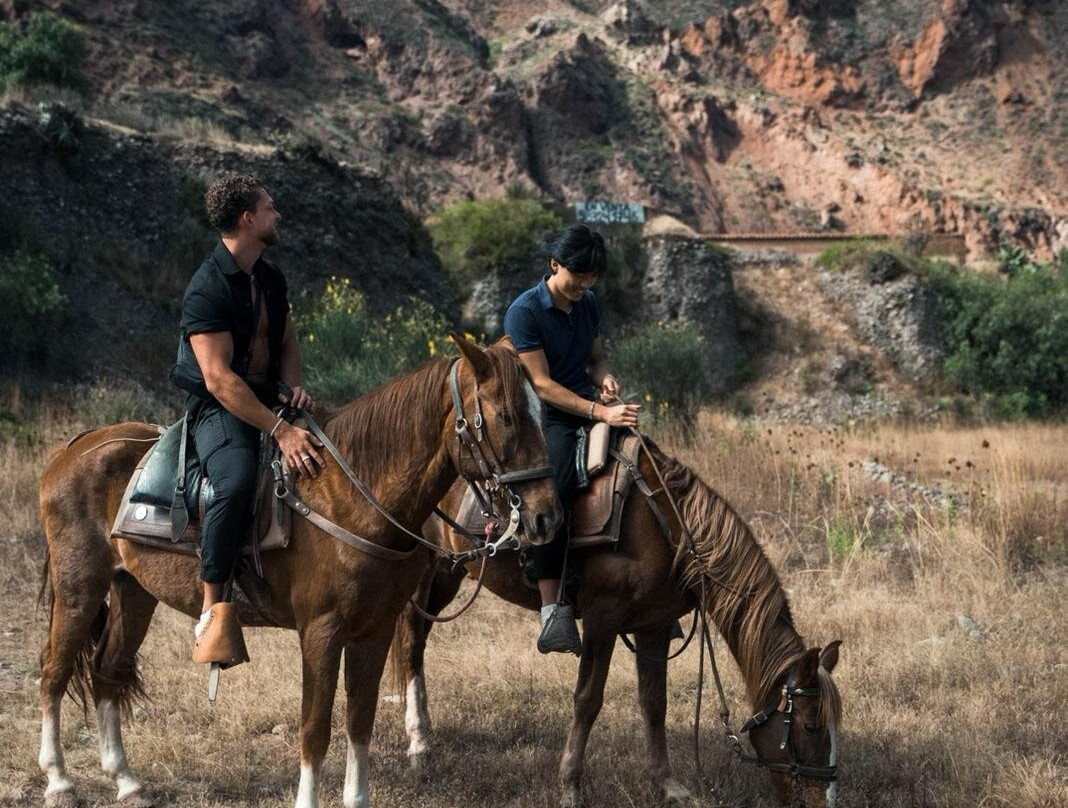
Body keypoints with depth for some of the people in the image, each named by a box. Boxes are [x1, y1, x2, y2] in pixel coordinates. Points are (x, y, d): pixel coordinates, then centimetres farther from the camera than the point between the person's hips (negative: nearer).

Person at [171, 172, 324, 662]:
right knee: (237, 481, -36)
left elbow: (287, 343, 24)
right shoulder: (207, 289, -16)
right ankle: (212, 610, -30)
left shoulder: (271, 280, 11)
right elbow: (219, 379, -24)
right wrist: (280, 432, -30)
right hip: (218, 411, -8)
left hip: (269, 402, 8)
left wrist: (293, 385, 0)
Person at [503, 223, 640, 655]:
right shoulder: (524, 312, -10)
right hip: (546, 420, -7)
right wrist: (599, 412, -22)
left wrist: (604, 378, 1)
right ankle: (553, 610, -31)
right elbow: (543, 384, -14)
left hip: (590, 413, 7)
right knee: (550, 493, -30)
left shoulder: (588, 304, 12)